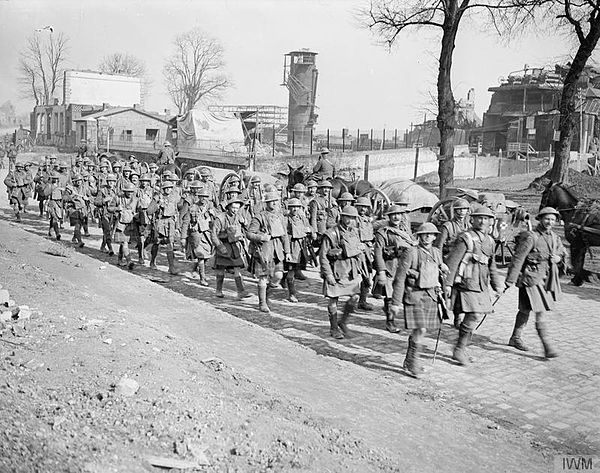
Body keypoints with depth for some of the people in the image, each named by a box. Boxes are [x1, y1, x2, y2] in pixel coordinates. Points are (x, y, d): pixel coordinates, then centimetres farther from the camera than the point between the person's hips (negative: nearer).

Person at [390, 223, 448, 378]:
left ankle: (409, 362, 25)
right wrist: (395, 302, -11)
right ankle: (413, 364, 2)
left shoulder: (437, 253, 11)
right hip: (415, 295, -6)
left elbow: (440, 276, 22)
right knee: (420, 330, -12)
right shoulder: (410, 253, -9)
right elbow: (399, 279, -9)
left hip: (431, 295, 6)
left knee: (420, 330, 10)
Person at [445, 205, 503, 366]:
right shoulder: (466, 238, -11)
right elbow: (451, 261, -15)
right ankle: (459, 351, 1)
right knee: (473, 316, -14)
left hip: (481, 286, 8)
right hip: (466, 284, -8)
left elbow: (491, 265, 24)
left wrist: (496, 284, 24)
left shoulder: (489, 240, 13)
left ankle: (461, 350, 20)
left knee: (474, 316, 8)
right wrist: (448, 284, -19)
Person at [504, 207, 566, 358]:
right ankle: (546, 346, -7)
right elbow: (518, 259, -17)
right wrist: (510, 280, -18)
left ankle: (515, 338, 30)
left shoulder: (555, 237, 7)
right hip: (531, 278, -7)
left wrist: (558, 257, 0)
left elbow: (562, 251, 26)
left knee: (525, 310, 17)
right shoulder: (531, 237, -16)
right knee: (541, 312, -11)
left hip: (547, 279, 7)